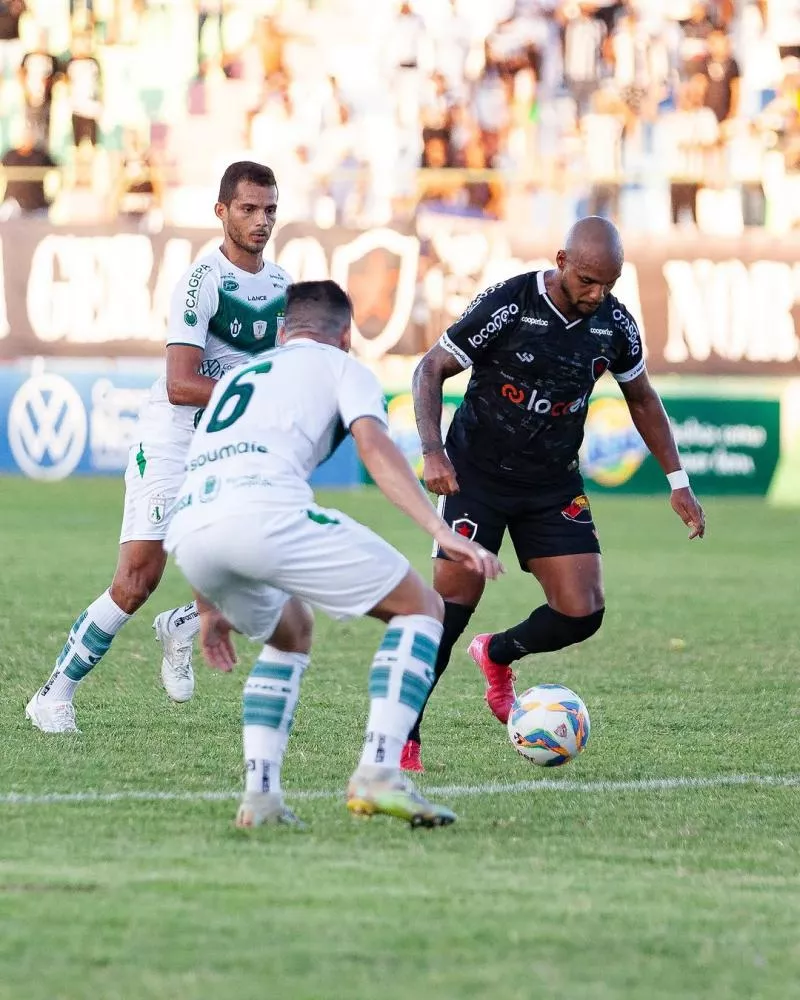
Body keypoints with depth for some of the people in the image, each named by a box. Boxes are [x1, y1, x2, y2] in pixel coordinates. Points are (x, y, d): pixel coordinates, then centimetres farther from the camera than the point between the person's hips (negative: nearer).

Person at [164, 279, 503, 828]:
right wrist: (442, 531, -9)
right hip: (265, 510, -6)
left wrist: (209, 608, 51)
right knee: (421, 606, 8)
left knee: (291, 633, 33)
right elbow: (375, 446, 1)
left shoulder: (238, 376, 40)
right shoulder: (342, 367, 23)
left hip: (186, 533, 6)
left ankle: (260, 794, 16)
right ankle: (378, 774, -10)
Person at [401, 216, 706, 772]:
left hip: (554, 484, 4)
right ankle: (403, 739, -1)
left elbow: (641, 398, 14)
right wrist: (433, 452, -25)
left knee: (583, 613, -7)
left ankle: (498, 655, 25)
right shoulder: (507, 307, -19)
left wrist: (678, 481, 12)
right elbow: (430, 370, -12)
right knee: (452, 601, -12)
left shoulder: (615, 324, -4)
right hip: (477, 475, -4)